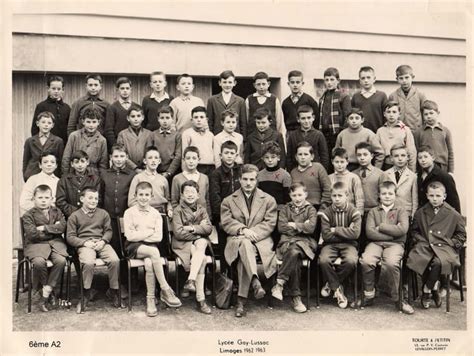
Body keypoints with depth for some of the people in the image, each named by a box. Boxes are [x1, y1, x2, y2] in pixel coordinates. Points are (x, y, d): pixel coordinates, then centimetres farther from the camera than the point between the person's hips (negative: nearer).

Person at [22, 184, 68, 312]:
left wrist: (44, 228, -11)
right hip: (36, 244, -2)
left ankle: (46, 293, -14)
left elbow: (62, 227, -4)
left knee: (61, 260, -27)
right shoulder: (29, 215, 1)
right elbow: (33, 234, -11)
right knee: (39, 262, -32)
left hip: (55, 243, 2)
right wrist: (53, 230, -5)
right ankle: (49, 290, -5)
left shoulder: (56, 212, 12)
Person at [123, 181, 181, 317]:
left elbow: (159, 237, 0)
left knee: (149, 263, -34)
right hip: (134, 247, -2)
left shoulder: (155, 213, 11)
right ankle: (166, 290, -31)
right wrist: (150, 232, -5)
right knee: (154, 251, -34)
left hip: (150, 245, 2)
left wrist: (140, 235, -7)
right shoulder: (129, 212, 5)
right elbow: (130, 236, -6)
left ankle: (150, 299, -24)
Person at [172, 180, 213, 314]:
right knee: (202, 258, -29)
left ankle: (191, 281, -37)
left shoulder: (201, 209, 14)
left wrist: (193, 228, -13)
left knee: (201, 244, -33)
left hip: (200, 240, 4)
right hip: (183, 243, -4)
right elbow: (178, 233, -11)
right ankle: (200, 298, -32)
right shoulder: (178, 210, 1)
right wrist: (200, 228, -7)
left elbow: (209, 229, 2)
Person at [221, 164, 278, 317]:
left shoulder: (268, 200, 14)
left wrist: (252, 232, -13)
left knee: (244, 254, -34)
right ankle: (255, 281, -54)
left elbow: (270, 223, 3)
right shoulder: (228, 201, 16)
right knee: (244, 243, -38)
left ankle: (241, 300, -37)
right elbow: (226, 223, 3)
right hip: (237, 239, 0)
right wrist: (243, 230, -16)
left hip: (261, 240, 0)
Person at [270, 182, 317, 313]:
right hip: (287, 241, 1)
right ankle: (296, 297, -31)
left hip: (305, 242, -1)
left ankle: (279, 283, -34)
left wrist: (293, 225, 0)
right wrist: (301, 227, -2)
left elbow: (311, 228, -6)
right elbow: (281, 227, 1)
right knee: (295, 260, -34)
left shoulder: (310, 209, 12)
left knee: (294, 251, -37)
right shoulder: (285, 209, 17)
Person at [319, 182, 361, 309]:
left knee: (351, 261, -33)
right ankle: (338, 289, -8)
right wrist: (346, 232, -8)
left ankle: (331, 284, -5)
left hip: (348, 244, 0)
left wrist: (336, 230, -12)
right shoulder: (326, 213, 0)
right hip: (331, 244, 1)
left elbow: (355, 233, -15)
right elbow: (326, 235, -9)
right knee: (323, 260, -31)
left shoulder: (354, 212, -2)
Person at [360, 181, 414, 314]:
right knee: (366, 260, -30)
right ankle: (369, 294, -8)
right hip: (376, 243, 2)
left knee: (391, 263, -34)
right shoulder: (373, 211, 14)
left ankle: (397, 298, -13)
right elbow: (369, 232, -2)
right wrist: (392, 232, -7)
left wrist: (381, 227, -4)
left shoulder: (401, 210, 11)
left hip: (395, 244, -1)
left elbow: (403, 229, -8)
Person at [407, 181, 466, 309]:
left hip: (444, 247, -2)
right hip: (424, 245, 2)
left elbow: (461, 235, 15)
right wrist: (420, 240, 7)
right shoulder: (420, 213, 13)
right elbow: (414, 230, 25)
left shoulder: (453, 214, 7)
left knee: (438, 262, -37)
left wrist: (451, 243, 0)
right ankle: (434, 288, -7)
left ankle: (427, 291, -10)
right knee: (414, 259, -32)